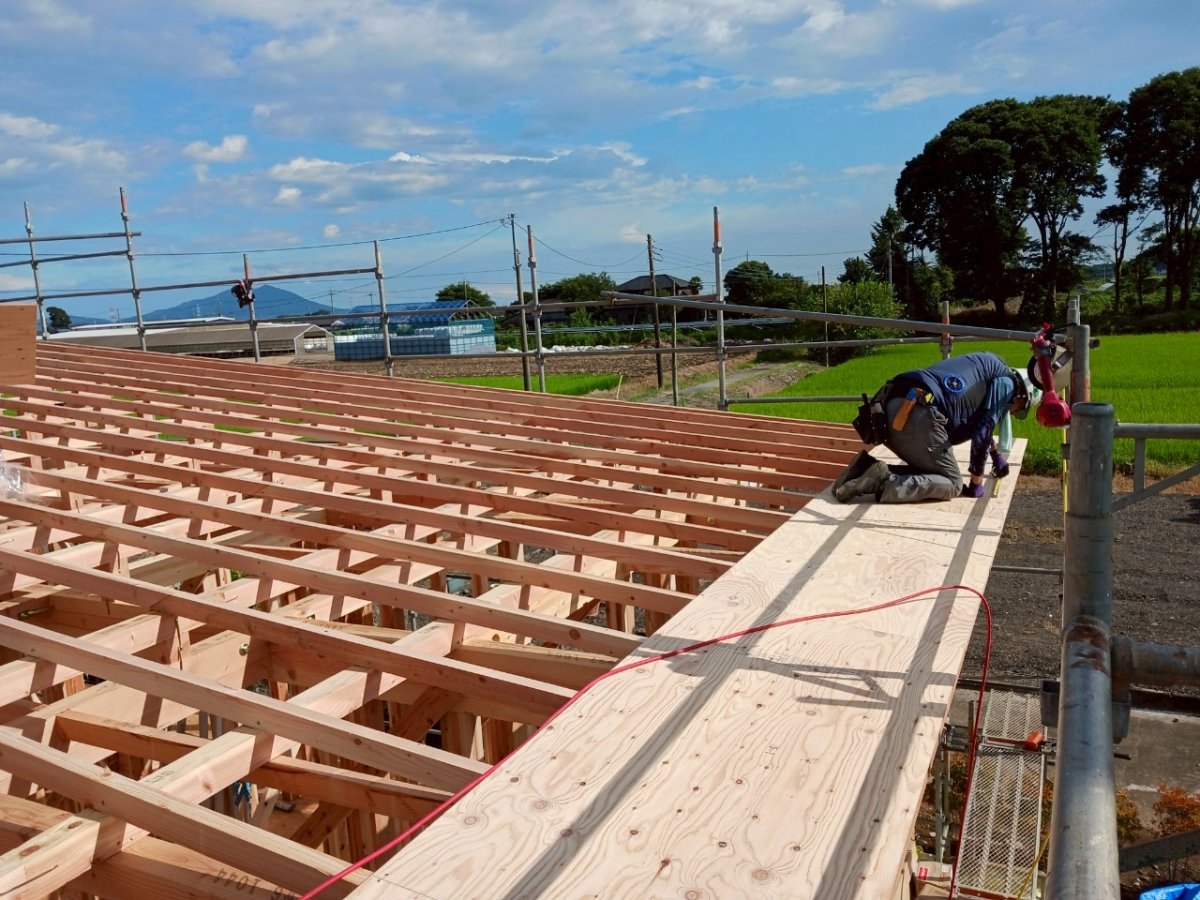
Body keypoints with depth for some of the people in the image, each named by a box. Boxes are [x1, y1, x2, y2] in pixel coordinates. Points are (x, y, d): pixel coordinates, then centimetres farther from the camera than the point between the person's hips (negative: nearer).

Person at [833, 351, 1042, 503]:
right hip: (921, 414, -9)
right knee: (953, 484, 4)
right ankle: (885, 482, -19)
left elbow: (977, 422, 53)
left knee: (927, 471, 22)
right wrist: (976, 482, 15)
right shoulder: (1006, 383, 11)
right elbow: (983, 430, 4)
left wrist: (996, 454, 65)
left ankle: (867, 467, 0)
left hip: (893, 409, 9)